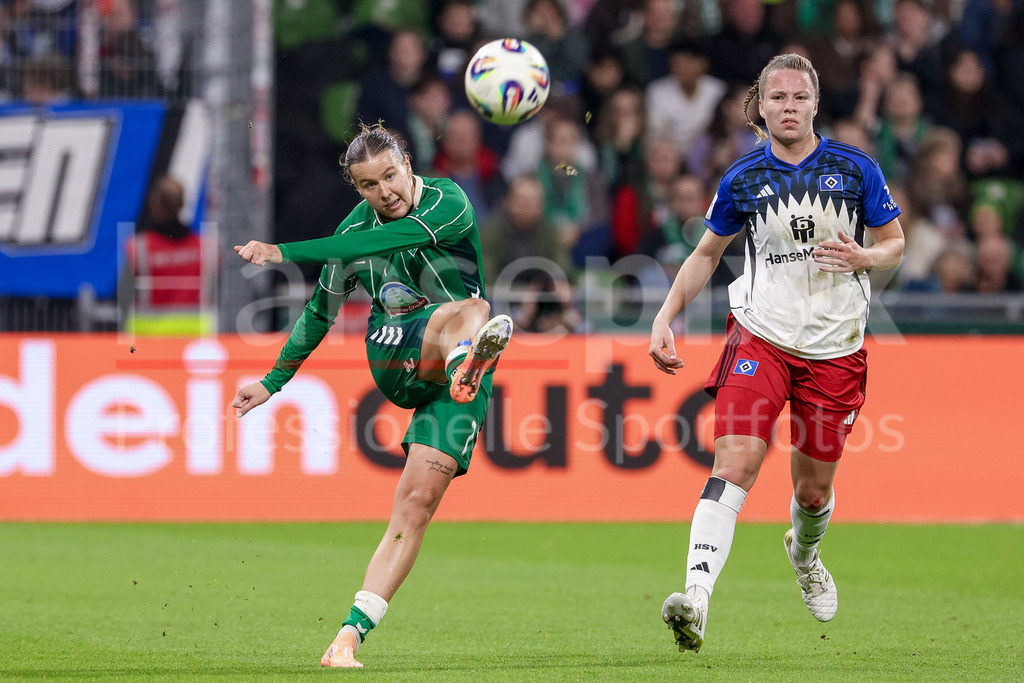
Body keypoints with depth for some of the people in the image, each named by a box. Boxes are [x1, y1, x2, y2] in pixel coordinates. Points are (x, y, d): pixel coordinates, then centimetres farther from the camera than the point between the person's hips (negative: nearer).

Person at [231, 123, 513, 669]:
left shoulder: (448, 204, -8)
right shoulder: (355, 227, 7)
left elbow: (381, 240, -25)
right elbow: (321, 310, 21)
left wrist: (287, 252, -26)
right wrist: (274, 381, 27)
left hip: (450, 379, 0)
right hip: (395, 354, 0)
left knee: (416, 505, -13)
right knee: (471, 310, -35)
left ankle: (352, 632, -17)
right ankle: (472, 354, -75)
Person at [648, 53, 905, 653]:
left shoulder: (856, 168, -1)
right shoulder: (742, 179, 1)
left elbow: (896, 243, 8)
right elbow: (707, 254, 13)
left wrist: (863, 257, -15)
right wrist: (666, 317, 3)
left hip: (835, 350, 1)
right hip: (760, 338, -1)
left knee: (814, 490, 11)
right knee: (735, 463, -21)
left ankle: (804, 553, 48)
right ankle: (697, 598, -32)